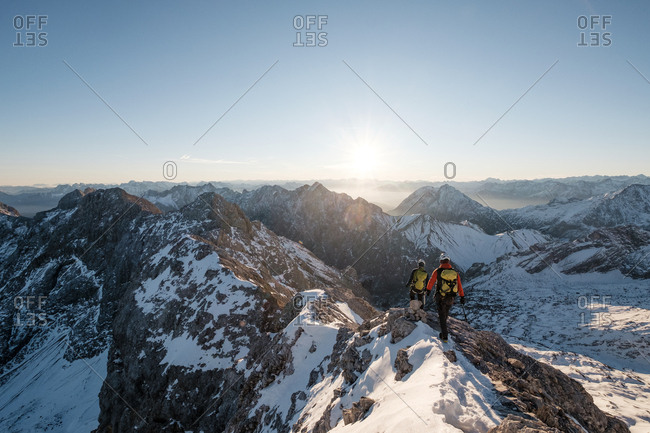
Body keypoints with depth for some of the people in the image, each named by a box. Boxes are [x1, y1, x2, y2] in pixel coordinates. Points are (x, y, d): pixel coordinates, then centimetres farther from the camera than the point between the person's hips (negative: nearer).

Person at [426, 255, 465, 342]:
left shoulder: (437, 271, -12)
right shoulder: (455, 272, -5)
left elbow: (431, 282, 3)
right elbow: (459, 286, 2)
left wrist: (428, 289, 23)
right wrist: (462, 297, 12)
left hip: (440, 298, -4)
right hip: (451, 299, 4)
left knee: (442, 316, 7)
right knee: (446, 313, 29)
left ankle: (444, 336, 6)